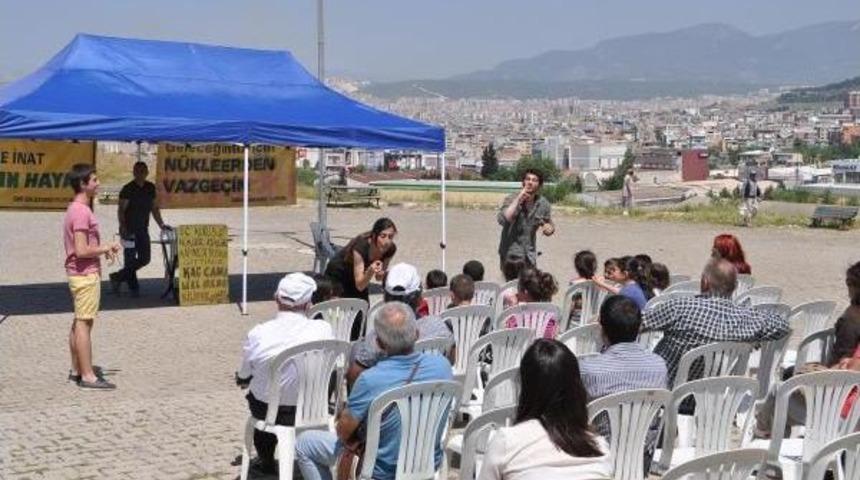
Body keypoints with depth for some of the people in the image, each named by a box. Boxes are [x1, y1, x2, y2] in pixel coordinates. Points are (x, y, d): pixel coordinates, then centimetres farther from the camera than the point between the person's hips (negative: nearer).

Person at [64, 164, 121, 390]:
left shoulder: (75, 209, 13)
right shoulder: (81, 212, -19)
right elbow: (82, 251, -25)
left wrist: (103, 249, 10)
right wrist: (106, 248, -11)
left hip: (80, 273, 11)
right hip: (86, 274, -11)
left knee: (79, 322, 16)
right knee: (84, 323, -7)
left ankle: (76, 370, 24)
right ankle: (88, 376, -4)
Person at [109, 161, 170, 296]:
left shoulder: (150, 188, 7)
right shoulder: (128, 189, -10)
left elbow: (154, 208, 16)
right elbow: (121, 210, -12)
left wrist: (161, 224, 7)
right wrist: (123, 229, -22)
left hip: (143, 229, 6)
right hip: (130, 230, -6)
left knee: (145, 259, 6)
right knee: (130, 259, -2)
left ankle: (117, 277, 20)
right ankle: (133, 287, 10)